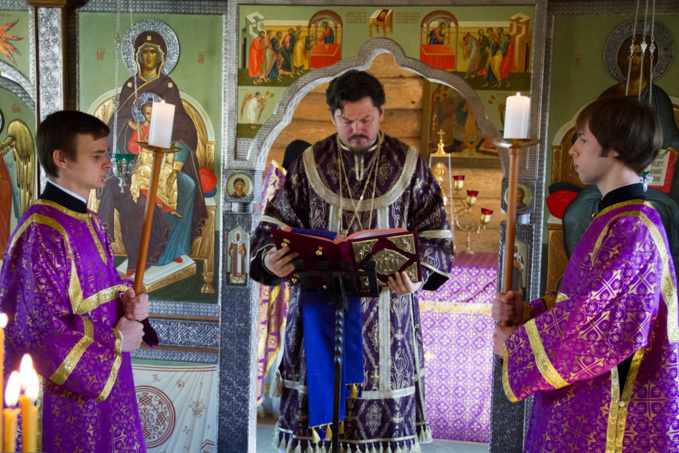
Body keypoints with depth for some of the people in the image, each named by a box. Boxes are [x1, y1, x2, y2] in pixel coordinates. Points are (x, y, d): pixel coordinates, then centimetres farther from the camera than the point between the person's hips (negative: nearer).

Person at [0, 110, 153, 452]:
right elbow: (39, 329, -25)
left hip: (100, 376, 9)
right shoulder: (42, 233, -22)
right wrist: (116, 341, -15)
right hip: (65, 393, -9)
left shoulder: (88, 221, 7)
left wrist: (128, 299, -4)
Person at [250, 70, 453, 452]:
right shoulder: (310, 164, 6)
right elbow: (276, 224, 6)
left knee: (389, 421, 4)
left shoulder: (410, 165, 5)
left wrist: (420, 273, -16)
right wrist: (269, 259, -15)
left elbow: (436, 235, 3)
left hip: (386, 313, 0)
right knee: (317, 417, 4)